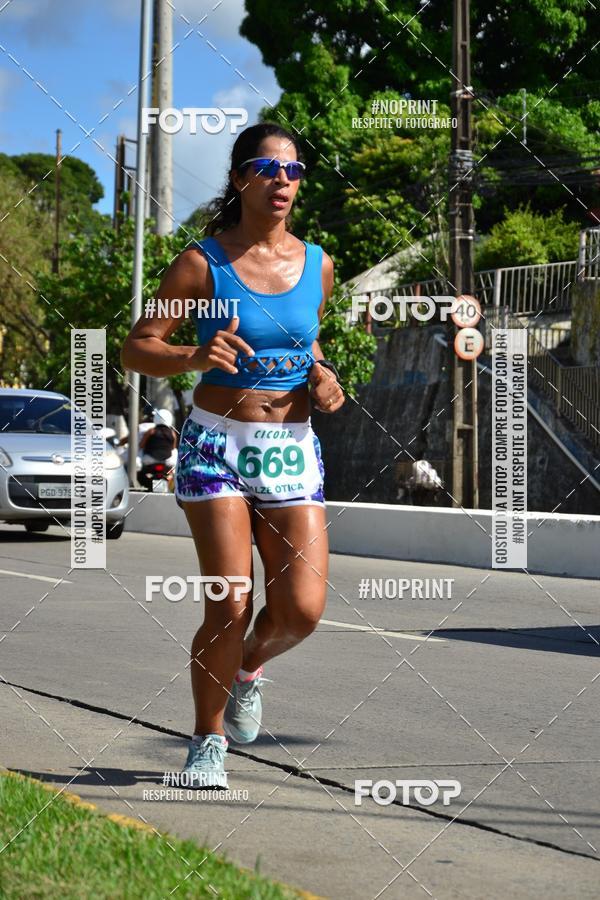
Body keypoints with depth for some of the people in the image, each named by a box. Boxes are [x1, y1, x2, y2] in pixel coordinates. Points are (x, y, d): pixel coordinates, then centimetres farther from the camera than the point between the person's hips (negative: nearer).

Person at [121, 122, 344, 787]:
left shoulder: (316, 266, 7)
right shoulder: (203, 263, -4)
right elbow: (136, 349, -3)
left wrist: (323, 380, 4)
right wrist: (195, 356, -22)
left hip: (292, 450, 4)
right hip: (217, 445, -3)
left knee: (302, 609, -8)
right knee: (231, 606, -11)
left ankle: (249, 666, 28)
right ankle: (208, 739, 12)